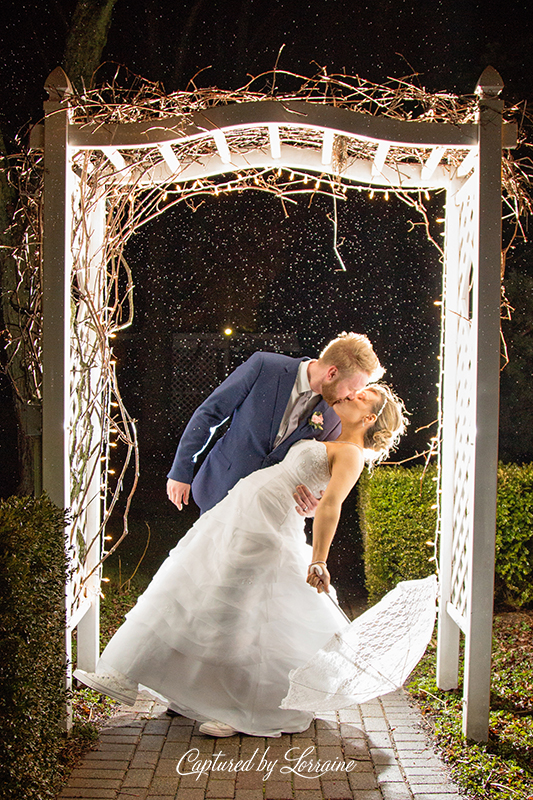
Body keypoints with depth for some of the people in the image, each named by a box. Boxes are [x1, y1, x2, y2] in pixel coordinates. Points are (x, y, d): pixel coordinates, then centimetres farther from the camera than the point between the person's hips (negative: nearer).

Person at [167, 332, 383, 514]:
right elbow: (209, 413, -8)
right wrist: (181, 470, -6)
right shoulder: (264, 366, -16)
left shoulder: (334, 415, -8)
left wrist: (316, 504, -22)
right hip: (221, 492, -2)